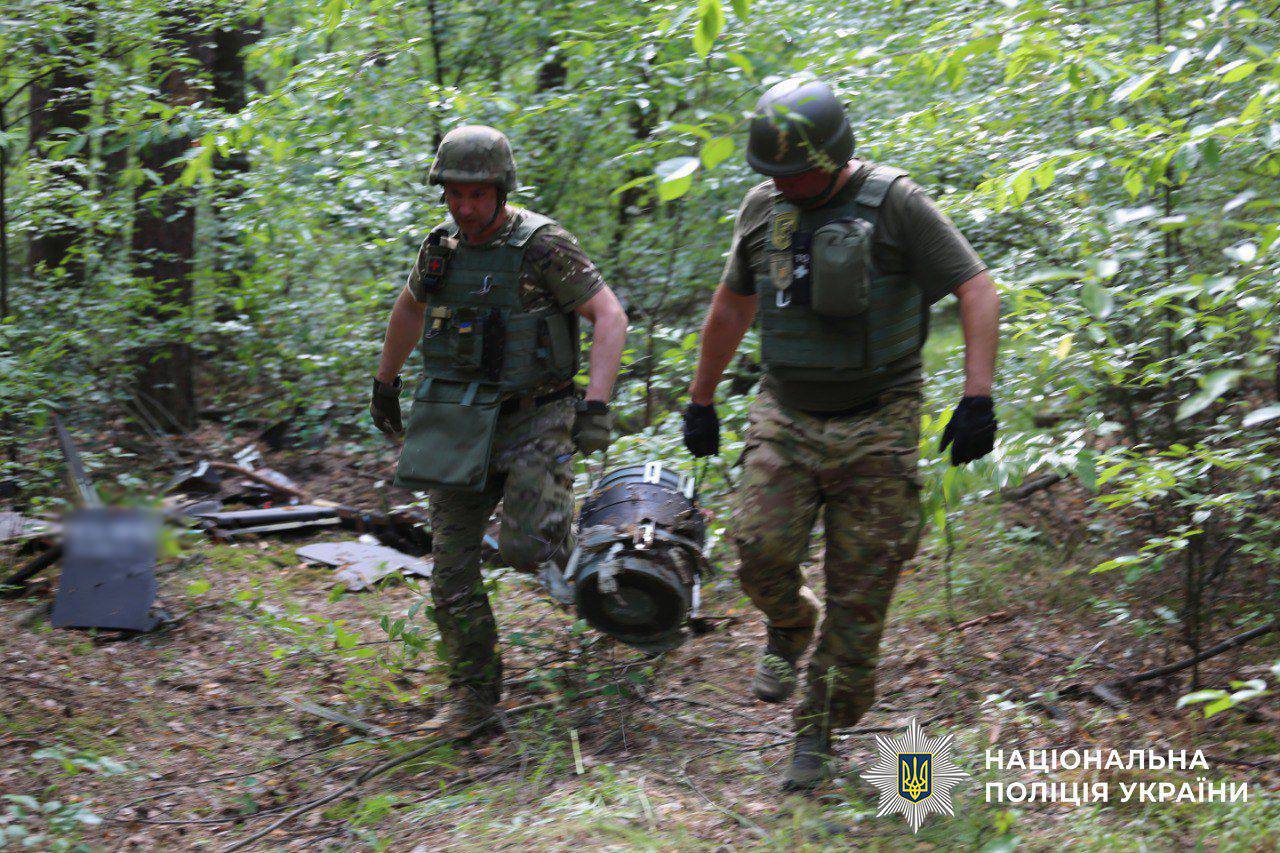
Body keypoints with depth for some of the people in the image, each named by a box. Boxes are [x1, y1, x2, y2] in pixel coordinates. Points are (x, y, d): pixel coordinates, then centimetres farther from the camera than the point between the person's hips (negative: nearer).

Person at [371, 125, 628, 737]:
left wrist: (597, 405, -26)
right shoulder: (442, 247, 6)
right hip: (460, 428, 5)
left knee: (523, 544, -21)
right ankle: (473, 698, 14)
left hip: (534, 422, -5)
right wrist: (384, 385, 32)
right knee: (450, 565, 2)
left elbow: (609, 315, -16)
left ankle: (562, 549, 15)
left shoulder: (541, 245, -13)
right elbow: (410, 306, 26)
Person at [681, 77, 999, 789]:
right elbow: (732, 307, 21)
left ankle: (818, 734, 12)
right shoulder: (764, 208, 7)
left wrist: (978, 398, -19)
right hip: (787, 417, 4)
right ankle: (791, 626, 18)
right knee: (760, 548, -16)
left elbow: (978, 291, -10)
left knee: (858, 591, -2)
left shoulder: (895, 203, -9)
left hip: (876, 427, -3)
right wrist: (701, 400, 25)